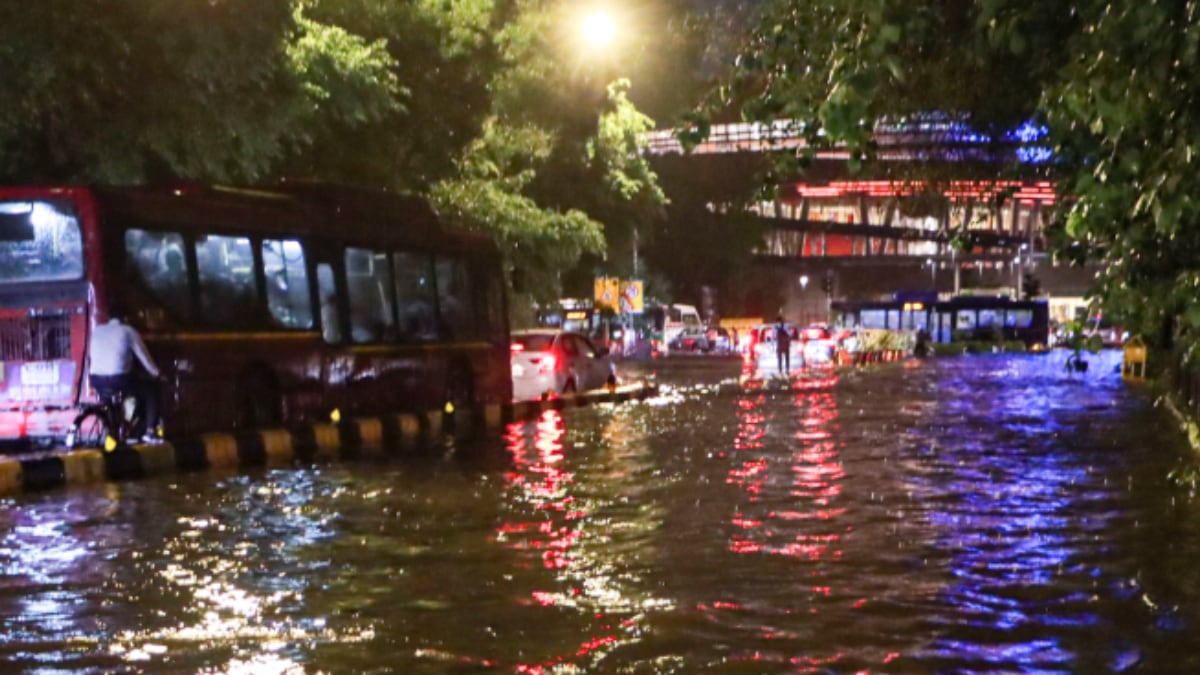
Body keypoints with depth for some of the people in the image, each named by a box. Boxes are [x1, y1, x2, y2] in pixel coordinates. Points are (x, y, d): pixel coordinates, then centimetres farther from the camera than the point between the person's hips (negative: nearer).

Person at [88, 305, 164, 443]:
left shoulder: (96, 330, 13)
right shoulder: (128, 331, 1)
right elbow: (143, 355, 5)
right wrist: (156, 373, 21)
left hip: (96, 381, 6)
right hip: (118, 380, -6)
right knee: (152, 388, 14)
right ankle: (150, 431, 6)